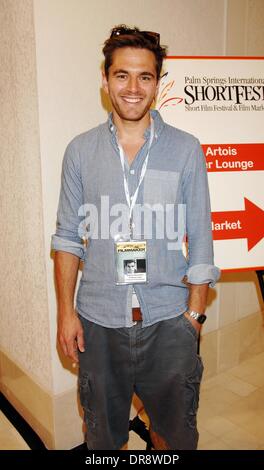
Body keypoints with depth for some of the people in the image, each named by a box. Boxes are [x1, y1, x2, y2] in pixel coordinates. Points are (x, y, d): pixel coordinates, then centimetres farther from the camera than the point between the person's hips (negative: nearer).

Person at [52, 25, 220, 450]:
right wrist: (66, 311, 0)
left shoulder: (186, 150, -3)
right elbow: (67, 237, 3)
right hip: (98, 321, 1)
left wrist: (194, 313, -3)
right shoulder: (81, 151, 0)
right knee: (102, 433, 22)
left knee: (176, 429, 19)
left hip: (168, 320, -1)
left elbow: (200, 239, -1)